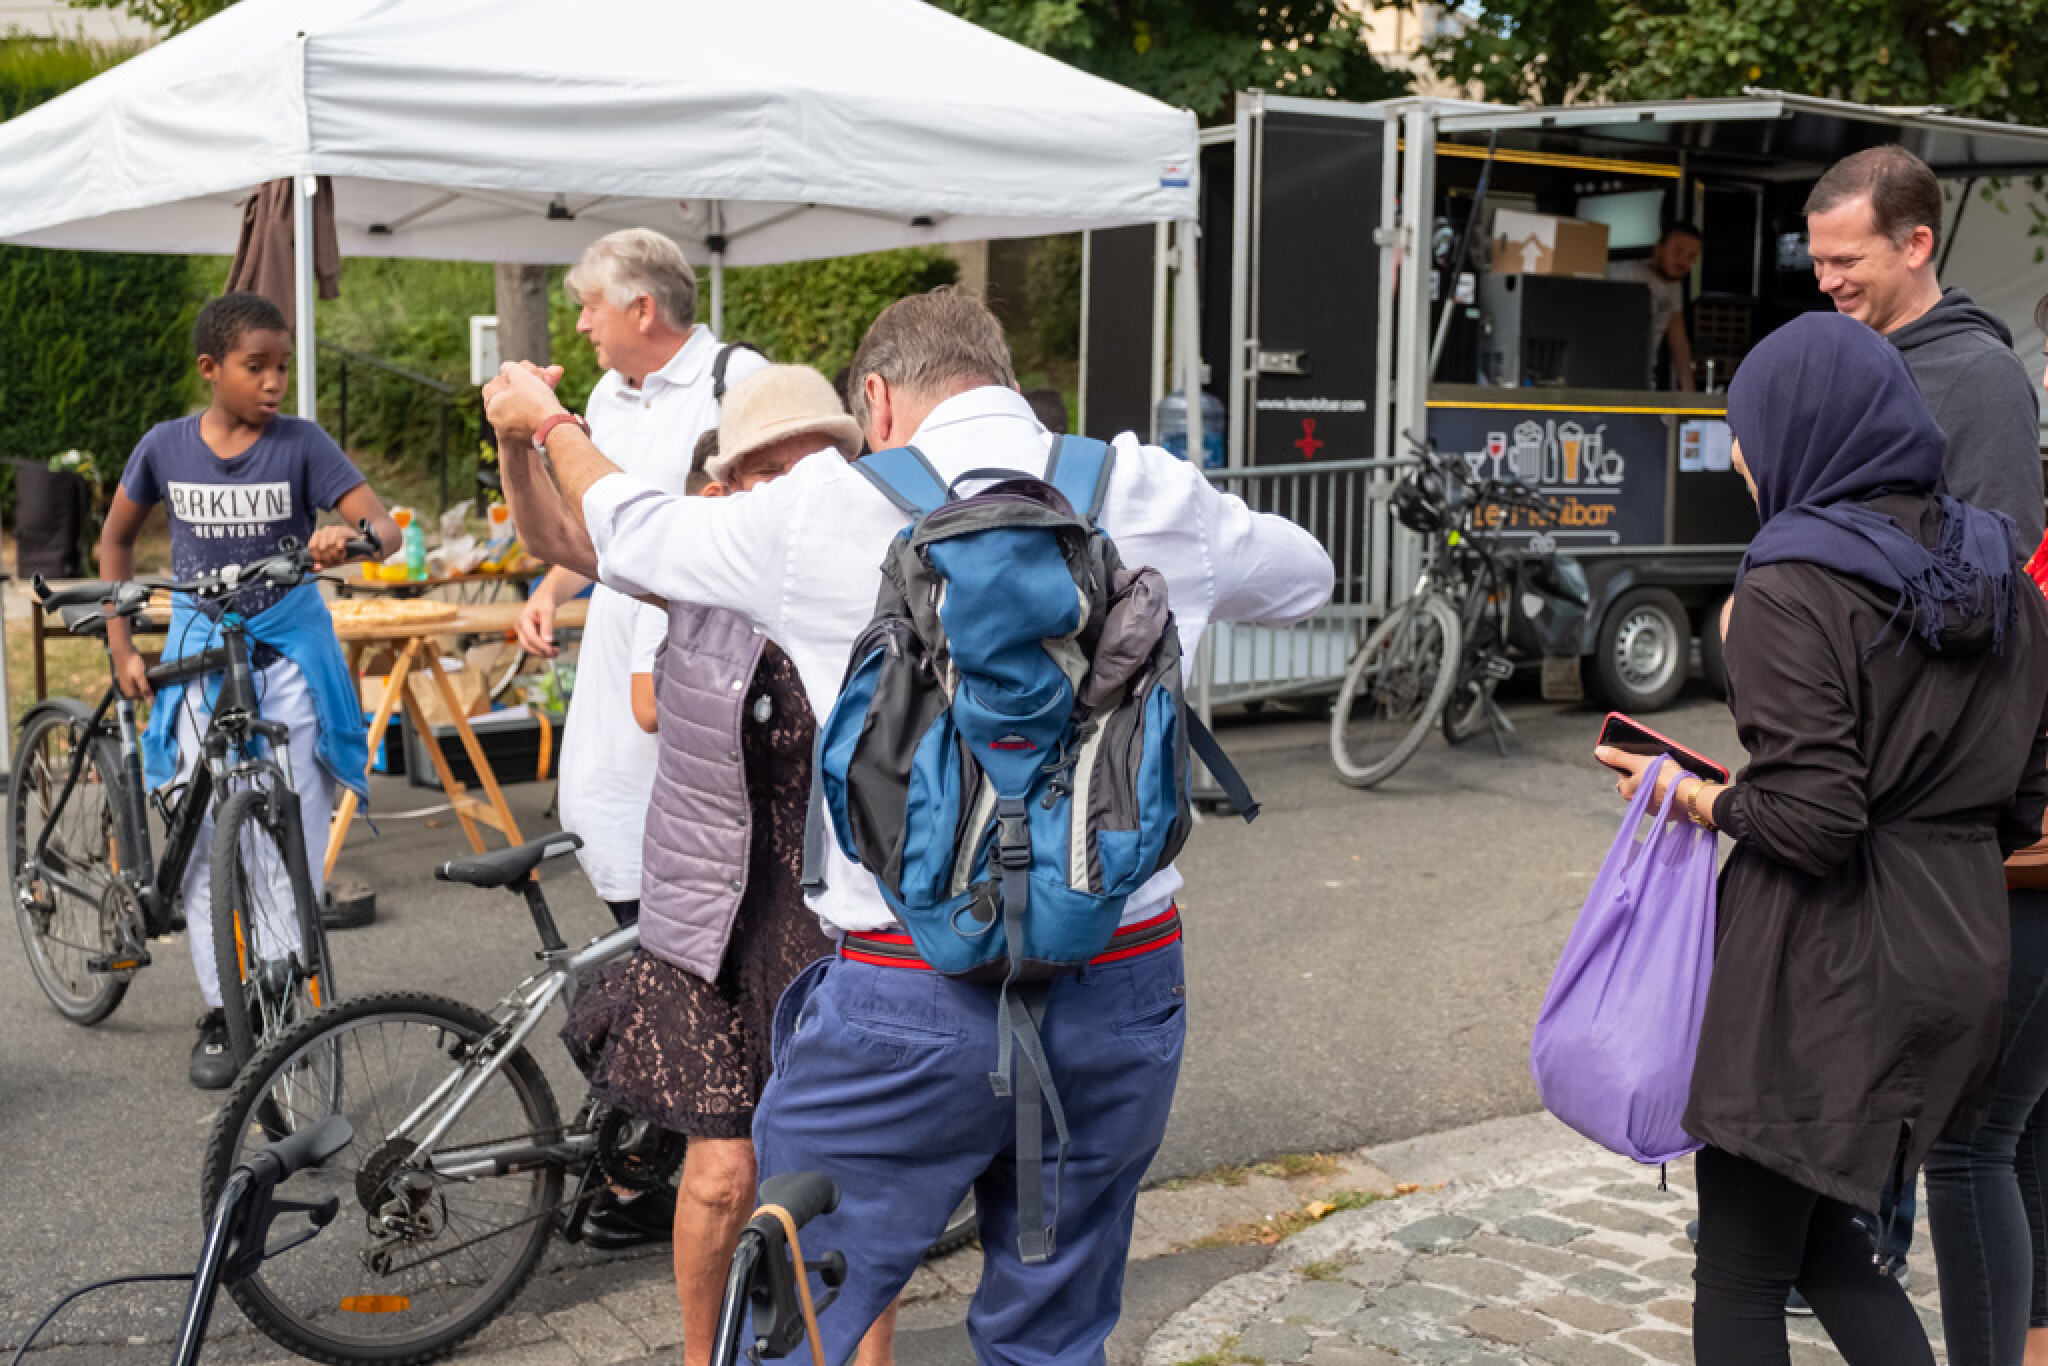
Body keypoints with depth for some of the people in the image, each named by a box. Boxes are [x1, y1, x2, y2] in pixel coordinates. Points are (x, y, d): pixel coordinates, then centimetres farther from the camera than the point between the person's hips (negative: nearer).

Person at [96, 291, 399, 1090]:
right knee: (206, 840, 0)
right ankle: (220, 1015, 8)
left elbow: (385, 527, -14)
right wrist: (121, 647, 7)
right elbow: (116, 539, 13)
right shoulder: (166, 446, -1)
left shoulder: (301, 443, -7)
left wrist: (349, 538, -38)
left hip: (288, 655, -1)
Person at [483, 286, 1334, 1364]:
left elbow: (626, 536, 14)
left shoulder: (819, 514, -5)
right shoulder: (1155, 498, 2)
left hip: (915, 1004, -3)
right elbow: (1306, 576, 23)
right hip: (1125, 988, 4)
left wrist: (546, 419, 33)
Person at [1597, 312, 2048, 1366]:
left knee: (1740, 1277, 6)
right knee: (1825, 1241, 23)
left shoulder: (1791, 590, -16)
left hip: (1822, 974, -8)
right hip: (1961, 962, 8)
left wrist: (1693, 797, -5)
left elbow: (1812, 823, -21)